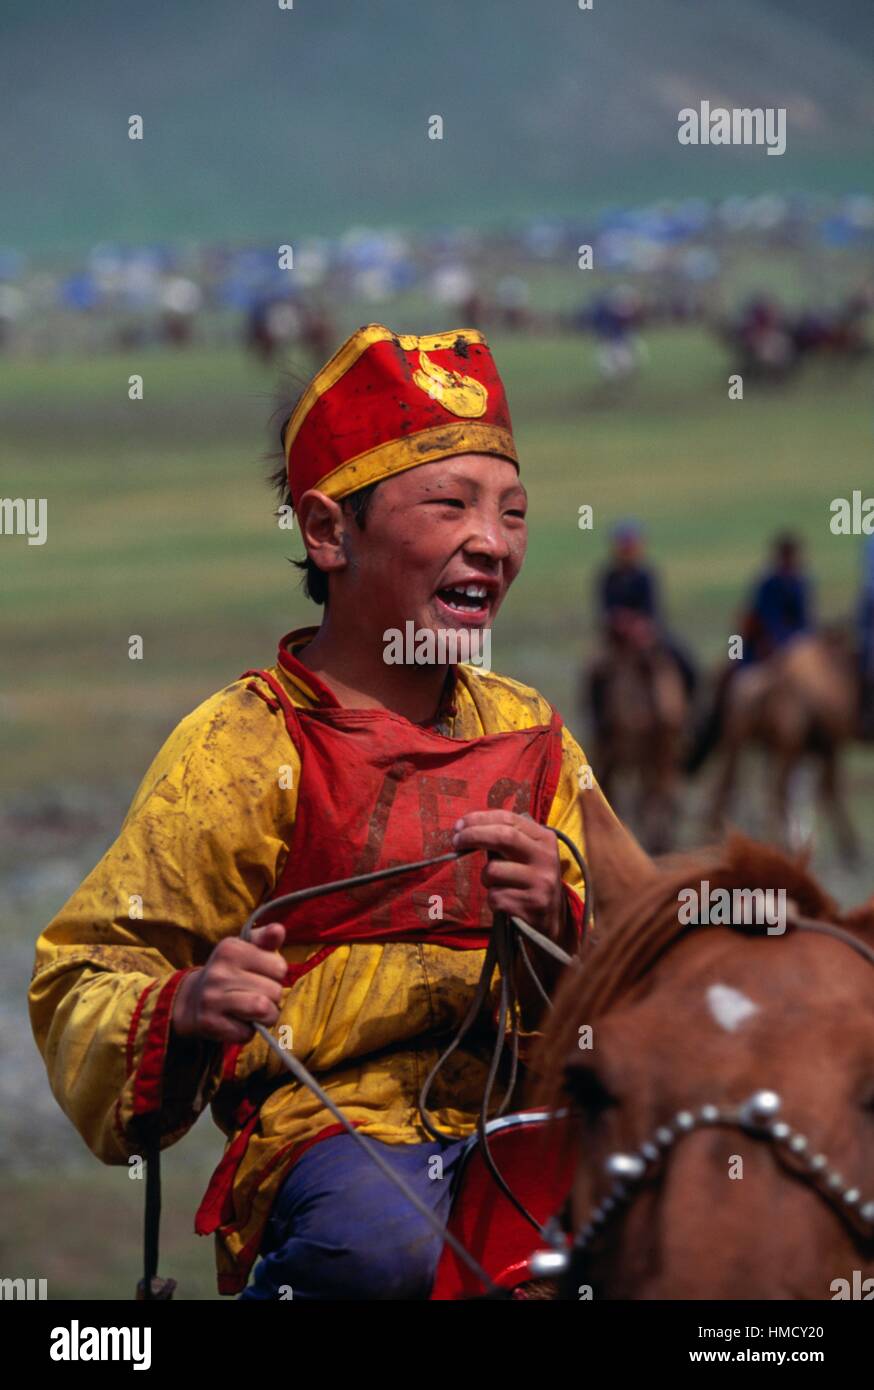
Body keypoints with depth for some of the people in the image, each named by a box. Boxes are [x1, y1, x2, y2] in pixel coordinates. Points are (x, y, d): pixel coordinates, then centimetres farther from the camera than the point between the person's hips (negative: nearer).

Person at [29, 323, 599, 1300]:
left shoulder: (529, 734, 17)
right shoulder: (238, 747, 2)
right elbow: (85, 978, -1)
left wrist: (556, 924, -6)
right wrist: (186, 1009, -23)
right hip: (329, 1120, -4)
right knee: (383, 1242, -39)